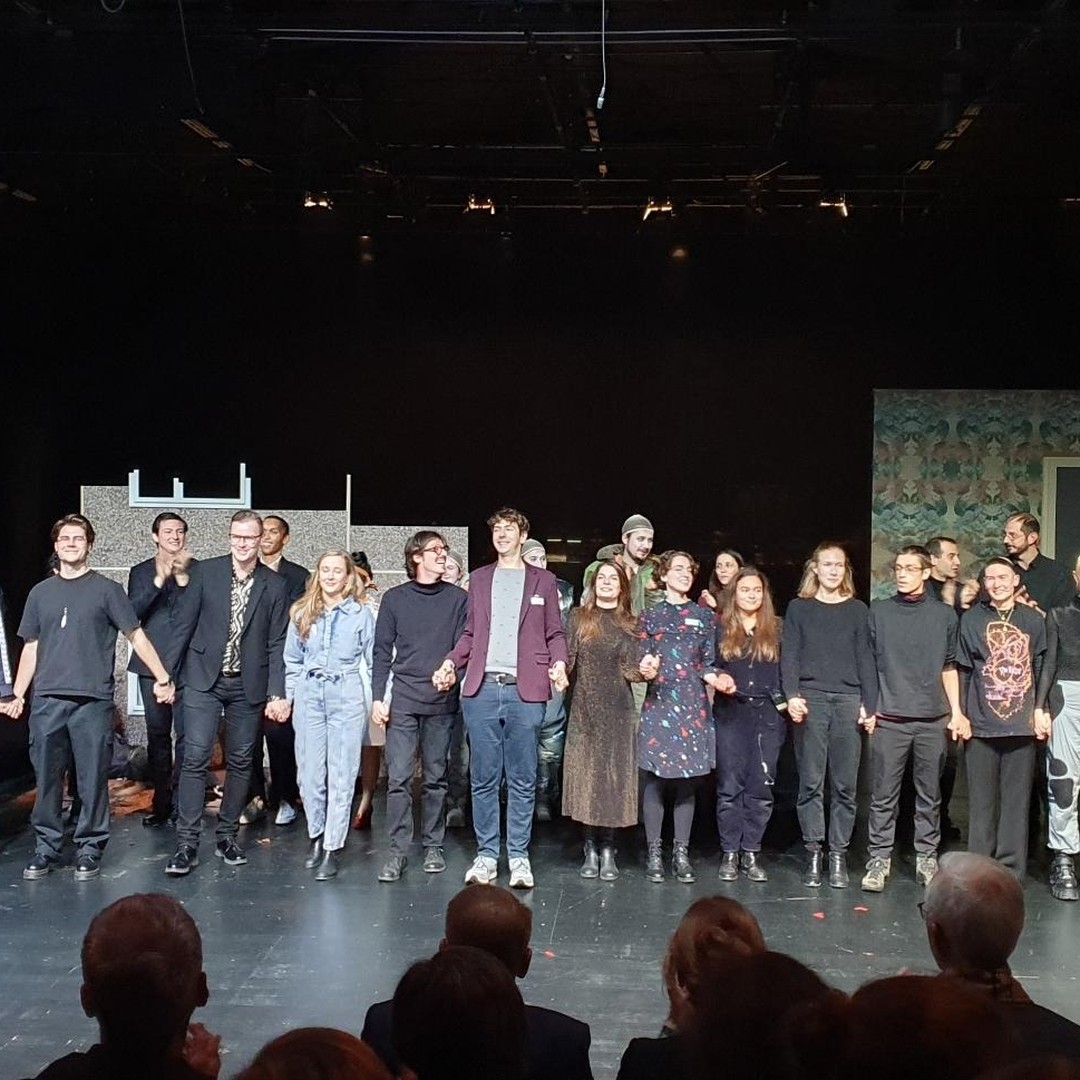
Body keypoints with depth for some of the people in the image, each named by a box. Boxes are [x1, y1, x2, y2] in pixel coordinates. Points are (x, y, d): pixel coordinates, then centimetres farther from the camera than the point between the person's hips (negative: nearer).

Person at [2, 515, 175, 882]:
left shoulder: (106, 589, 4)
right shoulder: (41, 592, 14)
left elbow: (136, 635, 3)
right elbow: (31, 647, 17)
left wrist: (162, 678, -5)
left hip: (93, 700, -3)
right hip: (47, 701, 3)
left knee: (93, 779, 0)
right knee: (46, 778, 5)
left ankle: (90, 849, 10)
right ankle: (46, 848, 17)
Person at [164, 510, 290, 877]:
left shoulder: (274, 586, 1)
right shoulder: (205, 572, 0)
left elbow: (277, 644, 1)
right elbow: (184, 625, 1)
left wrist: (277, 694, -5)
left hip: (248, 686, 1)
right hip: (204, 680, -1)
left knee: (240, 762, 7)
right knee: (195, 758, -7)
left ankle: (227, 836, 20)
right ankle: (187, 844, -3)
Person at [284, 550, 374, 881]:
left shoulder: (362, 615, 3)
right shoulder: (301, 613, 9)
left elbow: (373, 663, 6)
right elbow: (292, 661, 15)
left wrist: (376, 702, 1)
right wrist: (287, 697, 10)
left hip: (347, 696, -2)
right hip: (309, 695, 2)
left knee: (342, 775, -3)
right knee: (310, 773, 4)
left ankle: (332, 849, 1)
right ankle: (317, 836, 22)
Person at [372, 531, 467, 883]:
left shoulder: (458, 598, 7)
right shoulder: (394, 599, 7)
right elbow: (382, 651, 7)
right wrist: (378, 697, 1)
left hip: (442, 699, 1)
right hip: (403, 699, 0)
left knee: (435, 778, 7)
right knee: (398, 777, -5)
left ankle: (433, 846, 17)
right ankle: (398, 850, 1)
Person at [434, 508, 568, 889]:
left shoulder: (543, 580, 10)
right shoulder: (479, 578, 16)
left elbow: (555, 633, 10)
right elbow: (470, 633, 17)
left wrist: (559, 663, -8)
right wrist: (451, 662, 1)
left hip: (524, 690, -2)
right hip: (481, 689, 2)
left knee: (522, 781, 2)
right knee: (484, 779, 4)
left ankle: (518, 857, 10)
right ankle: (486, 855, 13)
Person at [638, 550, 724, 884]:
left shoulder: (705, 616, 12)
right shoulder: (650, 615, 9)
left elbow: (709, 662, 8)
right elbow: (641, 658, 3)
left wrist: (713, 677, -13)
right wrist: (646, 668, -19)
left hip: (692, 704, 1)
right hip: (658, 702, -1)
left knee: (687, 780, 2)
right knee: (654, 779, -3)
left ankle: (681, 853, 9)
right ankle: (654, 853, 4)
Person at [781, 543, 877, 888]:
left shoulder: (857, 609, 13)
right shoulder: (799, 608, 10)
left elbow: (865, 659, 11)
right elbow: (789, 655, 3)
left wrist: (869, 704, 2)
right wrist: (792, 696, -11)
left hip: (848, 701, 1)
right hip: (811, 701, -1)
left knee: (845, 784, 0)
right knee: (811, 783, -2)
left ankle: (838, 854, 6)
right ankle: (813, 853, 4)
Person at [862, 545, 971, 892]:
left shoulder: (944, 615, 8)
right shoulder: (878, 612, 6)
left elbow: (949, 668, 12)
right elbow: (867, 664, 8)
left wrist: (957, 712, 5)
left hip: (932, 720, 1)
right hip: (889, 719, -1)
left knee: (930, 795, 6)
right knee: (883, 795, -1)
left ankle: (927, 857, 15)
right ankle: (879, 860, 5)